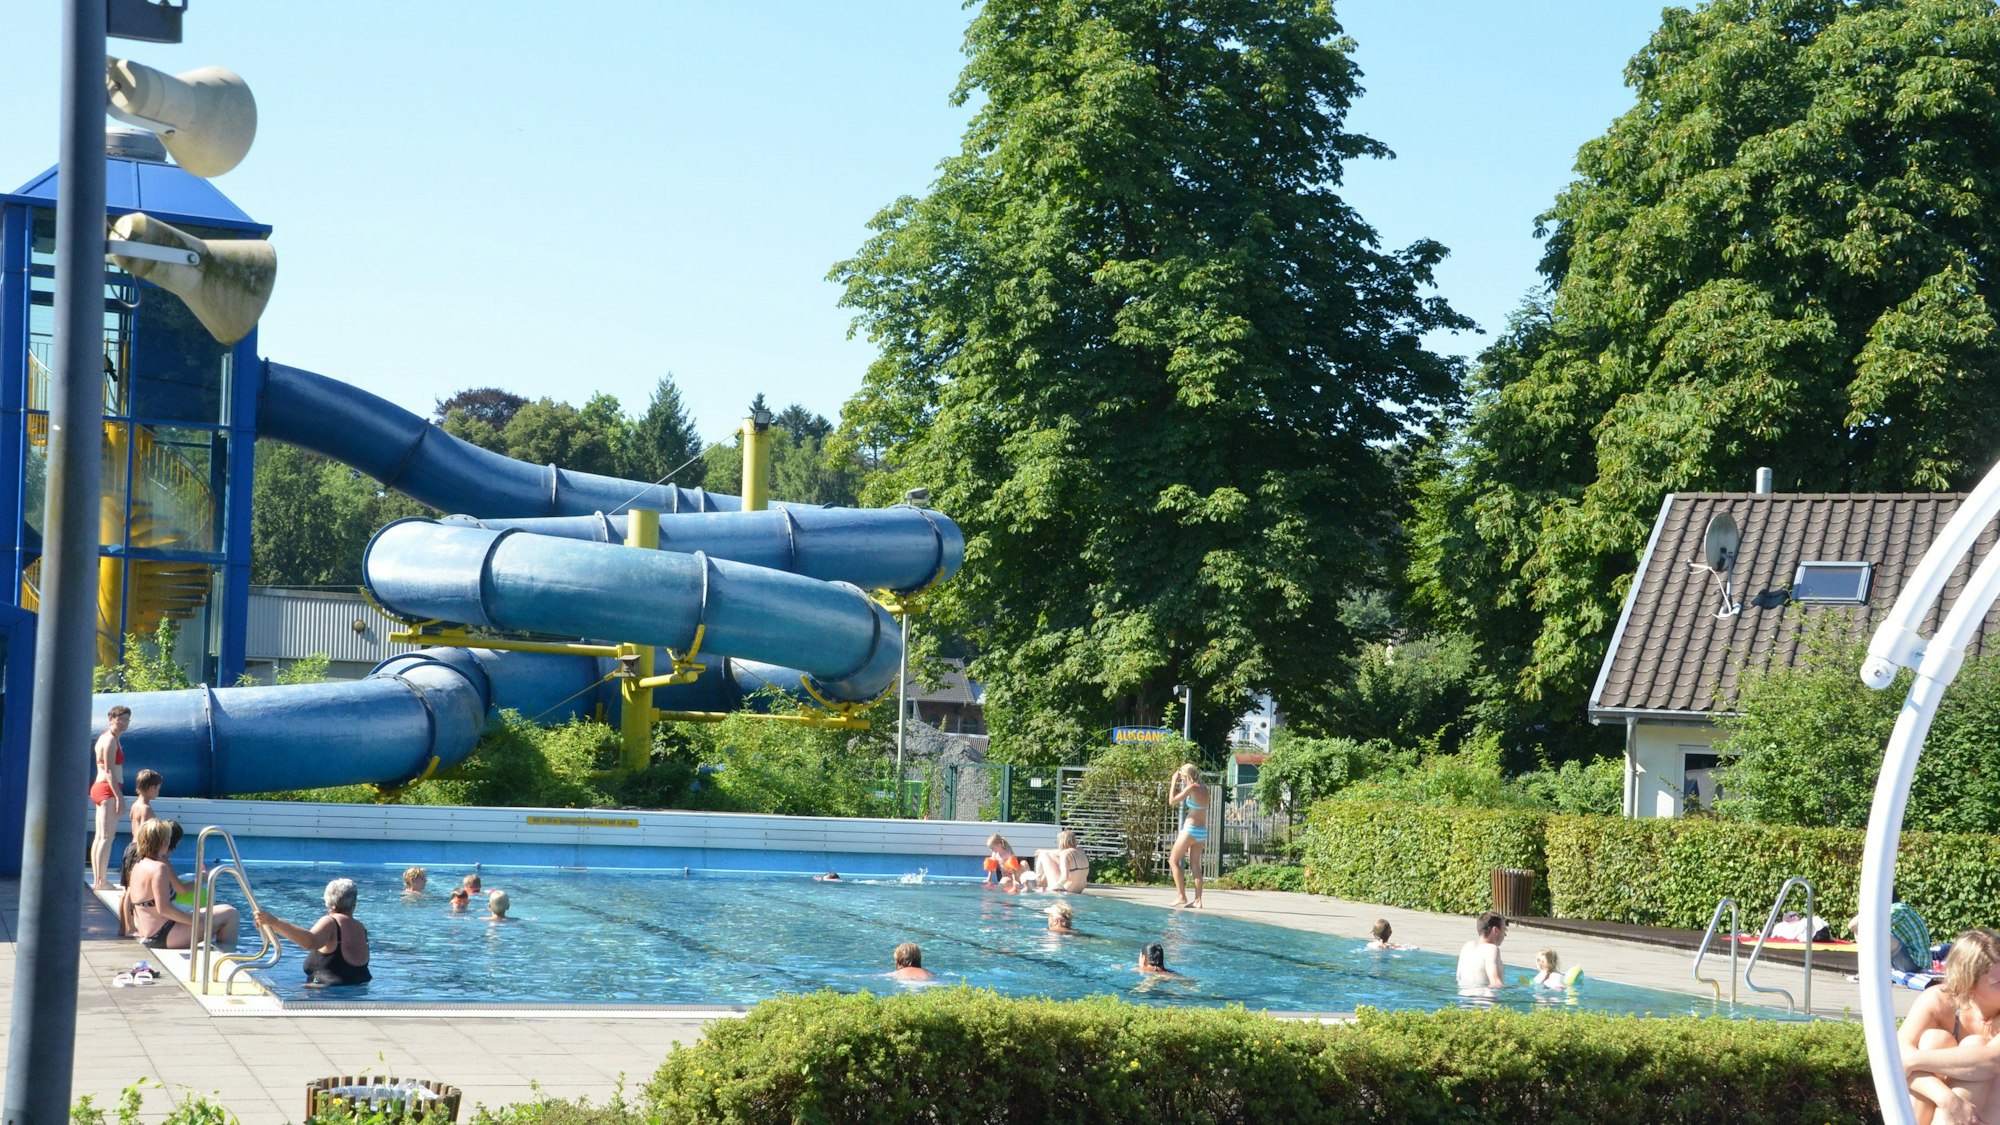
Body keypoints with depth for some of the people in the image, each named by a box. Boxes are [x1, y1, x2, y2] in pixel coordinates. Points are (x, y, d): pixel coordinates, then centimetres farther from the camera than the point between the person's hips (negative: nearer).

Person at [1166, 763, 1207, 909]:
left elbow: (1172, 801, -10)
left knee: (1173, 860, 4)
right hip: (1202, 831, 8)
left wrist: (1174, 782, -2)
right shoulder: (1204, 789, 9)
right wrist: (1176, 786, 20)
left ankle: (1181, 896, -2)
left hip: (1190, 830, -8)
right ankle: (1198, 900, 1)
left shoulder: (1191, 788, -14)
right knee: (1195, 865, 7)